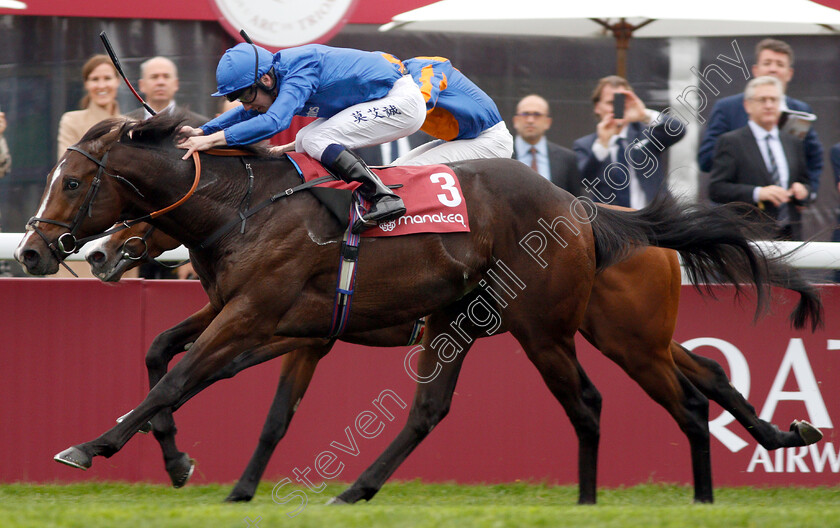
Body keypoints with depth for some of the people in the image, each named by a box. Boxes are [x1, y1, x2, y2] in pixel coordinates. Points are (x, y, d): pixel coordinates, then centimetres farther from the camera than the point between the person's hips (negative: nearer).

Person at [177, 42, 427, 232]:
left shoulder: (300, 73, -26)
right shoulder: (281, 75, 3)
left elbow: (273, 121, -39)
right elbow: (249, 114, 19)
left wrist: (213, 139, -37)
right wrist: (201, 131, 7)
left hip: (402, 100, -10)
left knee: (314, 141, -18)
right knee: (305, 141, 9)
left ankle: (383, 197, -22)